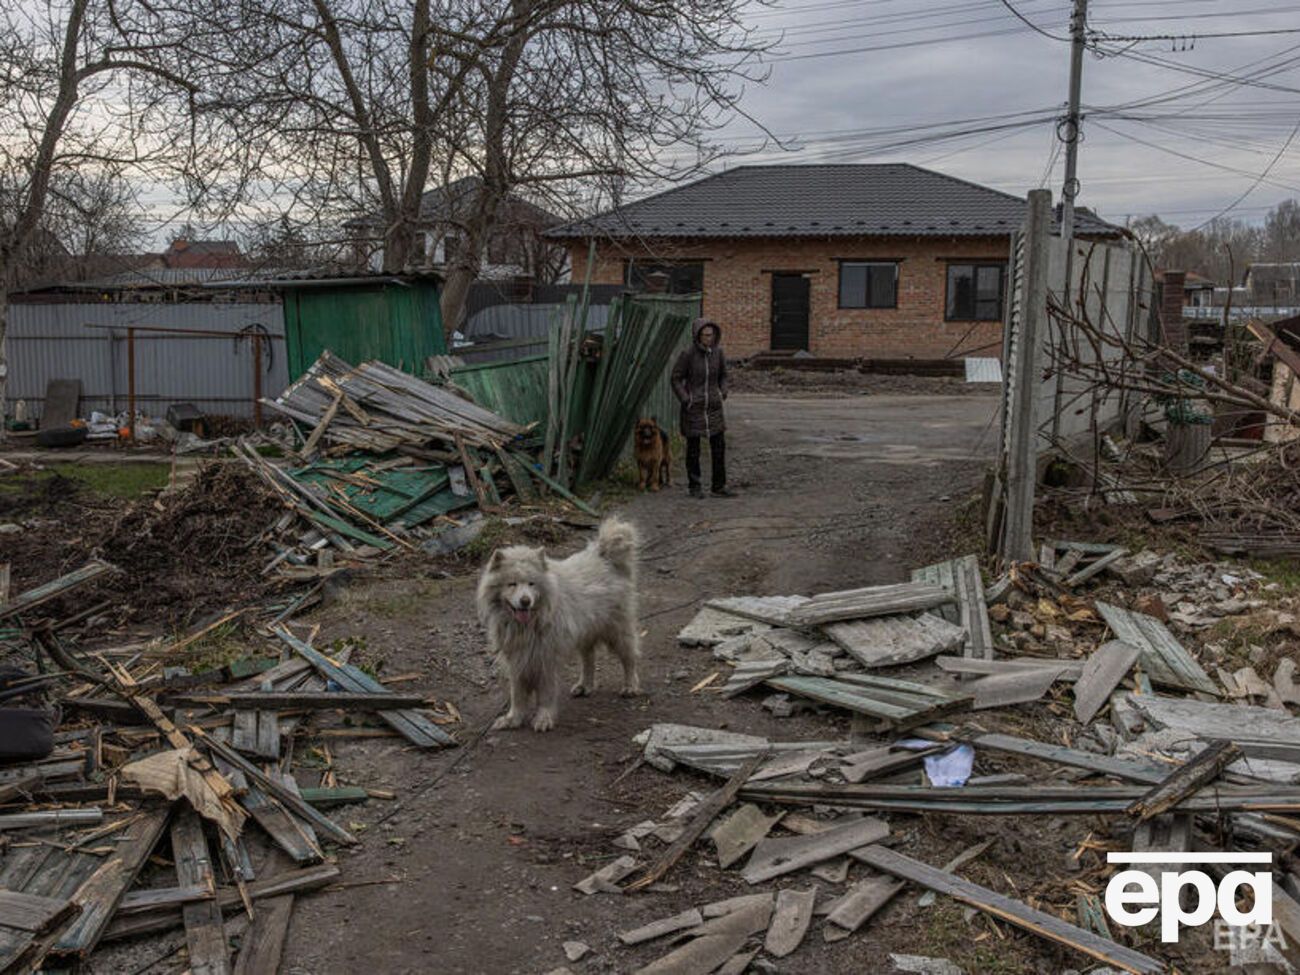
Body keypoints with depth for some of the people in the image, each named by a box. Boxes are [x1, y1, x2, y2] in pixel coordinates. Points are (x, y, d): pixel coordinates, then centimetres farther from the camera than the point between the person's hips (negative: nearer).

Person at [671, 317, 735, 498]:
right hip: (693, 408, -4)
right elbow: (676, 378, -6)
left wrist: (723, 393, 3)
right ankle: (695, 487, 16)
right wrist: (685, 400, -11)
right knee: (693, 449, 5)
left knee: (719, 447, 2)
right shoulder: (687, 354, -12)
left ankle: (719, 486, 10)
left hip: (714, 407, 4)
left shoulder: (717, 352, 0)